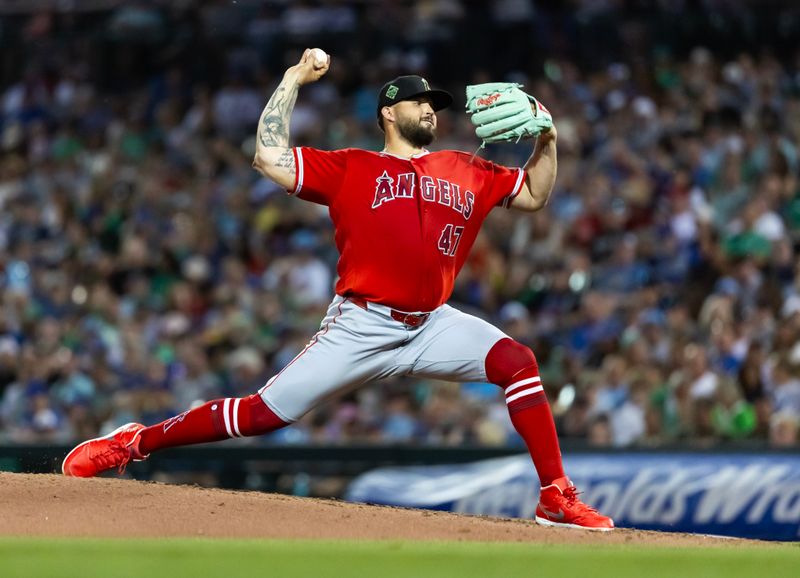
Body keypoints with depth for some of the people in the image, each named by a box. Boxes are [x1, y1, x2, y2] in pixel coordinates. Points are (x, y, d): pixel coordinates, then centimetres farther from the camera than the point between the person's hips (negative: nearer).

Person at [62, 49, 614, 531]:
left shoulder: (466, 172, 14)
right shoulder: (351, 168, 2)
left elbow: (533, 195, 22)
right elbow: (270, 156, -8)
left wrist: (546, 140, 5)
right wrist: (293, 80, -3)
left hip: (433, 325, 4)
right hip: (361, 327, -3)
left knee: (516, 360, -19)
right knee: (262, 414, -7)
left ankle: (558, 498, -16)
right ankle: (136, 442, 9)